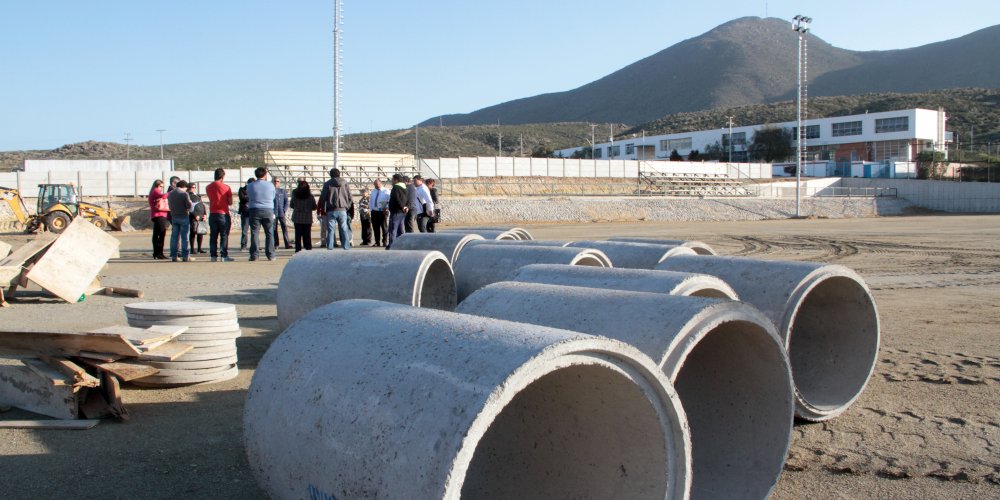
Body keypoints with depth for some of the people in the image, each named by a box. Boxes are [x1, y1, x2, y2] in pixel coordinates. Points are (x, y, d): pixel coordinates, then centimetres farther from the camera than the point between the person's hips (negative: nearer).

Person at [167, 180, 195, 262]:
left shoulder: (170, 194, 8)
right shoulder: (184, 193, -12)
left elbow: (170, 205, 13)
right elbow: (189, 205, -14)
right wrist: (187, 210, 7)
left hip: (174, 217, 5)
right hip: (184, 217, -5)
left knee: (174, 236, 7)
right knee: (184, 237, -2)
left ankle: (173, 256, 6)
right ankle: (185, 256, -2)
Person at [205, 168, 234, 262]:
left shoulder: (208, 187, 5)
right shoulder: (226, 188, -8)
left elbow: (211, 198, 14)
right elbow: (230, 202, -4)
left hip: (212, 214, 4)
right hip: (223, 214, -4)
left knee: (213, 236, 8)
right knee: (224, 236, -1)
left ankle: (213, 256, 8)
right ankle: (224, 256, -4)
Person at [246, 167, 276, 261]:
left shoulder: (250, 186, 0)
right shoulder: (270, 185, 0)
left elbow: (249, 197, 10)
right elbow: (273, 198, 9)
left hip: (255, 211, 0)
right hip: (268, 211, 0)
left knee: (254, 233, 1)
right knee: (269, 233, 6)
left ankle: (254, 255, -2)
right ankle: (270, 255, 6)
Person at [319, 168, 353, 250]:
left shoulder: (327, 184, -1)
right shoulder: (345, 183, 4)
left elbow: (322, 197, -2)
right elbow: (350, 197, 4)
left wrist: (324, 209, 8)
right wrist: (347, 206, 15)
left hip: (331, 211, -1)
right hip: (342, 210, 2)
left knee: (330, 230, 2)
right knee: (344, 229, 5)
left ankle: (330, 247, 1)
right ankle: (346, 247, 4)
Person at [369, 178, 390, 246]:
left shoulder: (386, 191, -3)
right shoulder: (373, 191, 16)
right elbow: (371, 201, 21)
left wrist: (387, 208, -21)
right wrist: (370, 208, 10)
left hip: (383, 212, -6)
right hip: (374, 212, 6)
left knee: (384, 227, -1)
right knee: (375, 228, 7)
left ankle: (384, 242, 4)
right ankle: (377, 242, 13)